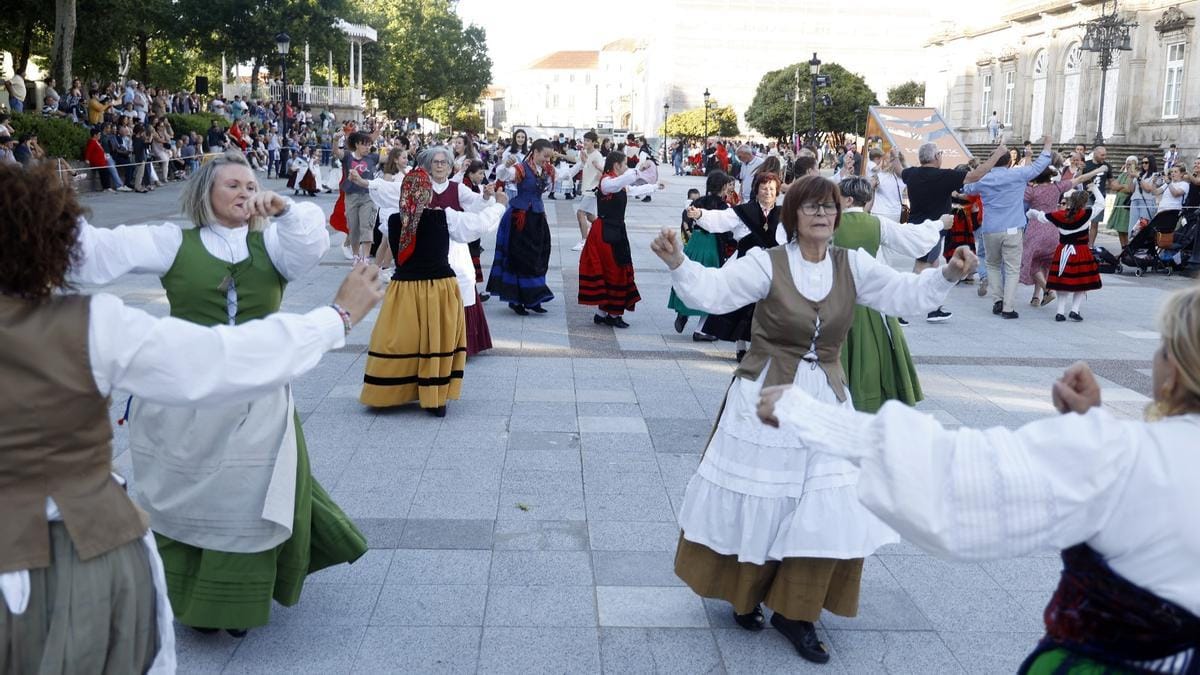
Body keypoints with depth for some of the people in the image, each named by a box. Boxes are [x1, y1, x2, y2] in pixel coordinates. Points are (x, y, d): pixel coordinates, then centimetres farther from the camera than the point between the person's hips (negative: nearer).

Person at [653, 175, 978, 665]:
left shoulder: (853, 265, 0)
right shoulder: (767, 263, -11)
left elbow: (907, 295, -3)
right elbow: (712, 290, -21)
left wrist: (948, 275, -20)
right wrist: (677, 263, -39)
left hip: (826, 402, 4)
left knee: (827, 510, 4)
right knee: (754, 501, 8)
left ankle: (795, 611, 20)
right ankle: (744, 594, 33)